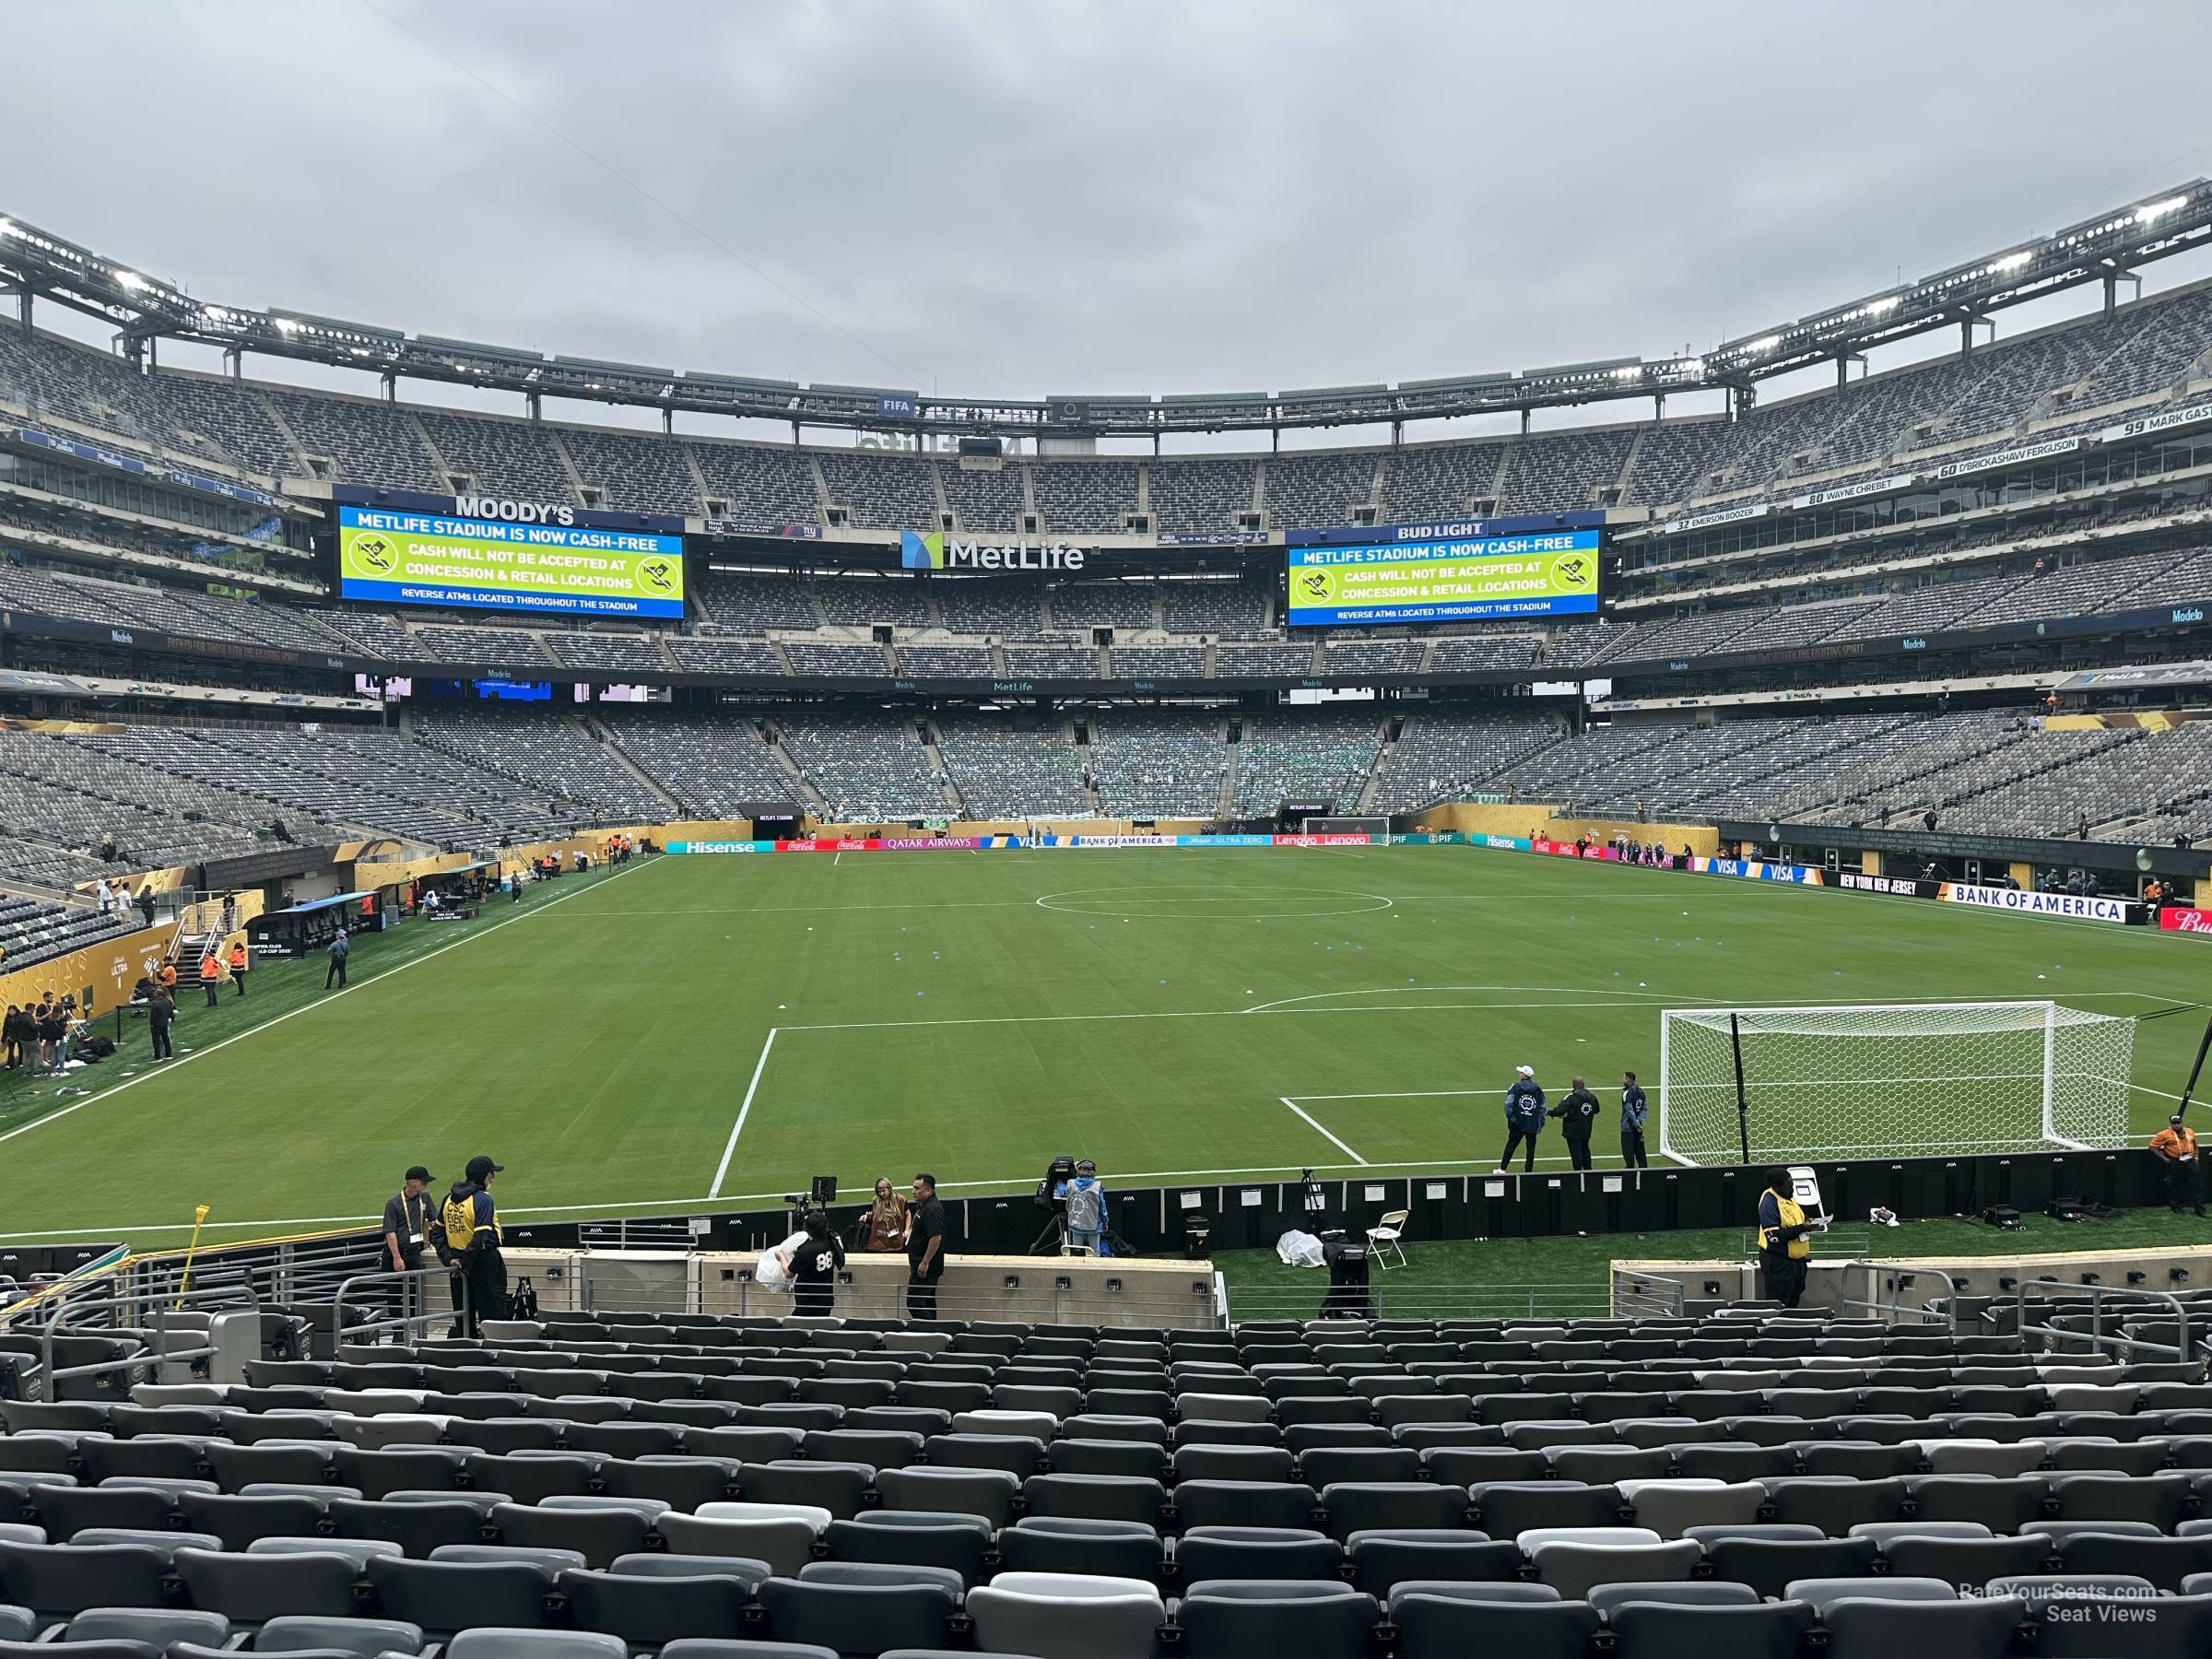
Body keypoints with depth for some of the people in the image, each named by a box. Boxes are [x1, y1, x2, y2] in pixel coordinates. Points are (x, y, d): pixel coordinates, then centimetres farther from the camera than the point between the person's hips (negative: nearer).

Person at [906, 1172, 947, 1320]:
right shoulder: (923, 1205, 13)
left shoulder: (932, 1209, -20)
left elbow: (936, 1237, -26)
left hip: (925, 1266, -11)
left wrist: (925, 1263, -25)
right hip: (923, 1264, 11)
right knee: (928, 1302, 15)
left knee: (914, 1303, -11)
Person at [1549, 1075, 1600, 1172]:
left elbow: (1560, 1111, -26)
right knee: (1585, 1150, 22)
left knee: (1576, 1153, -1)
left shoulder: (1570, 1097, -20)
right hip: (1586, 1131, 7)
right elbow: (1596, 1110, 17)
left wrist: (1549, 1113, -10)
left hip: (1573, 1132, -6)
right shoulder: (1592, 1097, 1)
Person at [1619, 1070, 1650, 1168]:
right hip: (1638, 1125, 8)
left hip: (1628, 1127, -8)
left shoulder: (1627, 1093, -18)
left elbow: (1630, 1111, -21)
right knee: (1639, 1148, 16)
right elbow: (1645, 1108, 5)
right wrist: (1639, 1122, -3)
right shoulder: (1640, 1091, 6)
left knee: (1628, 1150, 1)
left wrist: (1637, 1124, -14)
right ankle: (1644, 1167, 20)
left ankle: (1630, 1168, 4)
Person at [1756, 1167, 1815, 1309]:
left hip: (1795, 1257, 9)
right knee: (1778, 1302, -1)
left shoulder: (1789, 1196, 6)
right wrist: (1801, 1228, -25)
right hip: (1777, 1260, -9)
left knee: (1794, 1297, 18)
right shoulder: (1769, 1203, -22)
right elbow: (1774, 1236, -25)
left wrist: (1806, 1223, 0)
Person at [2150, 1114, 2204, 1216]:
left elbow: (2195, 1145, 25)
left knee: (2197, 1184, 5)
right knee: (2174, 1185, 2)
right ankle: (2175, 1207, 16)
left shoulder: (2190, 1131, 11)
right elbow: (2152, 1147, -6)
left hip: (2190, 1161, 4)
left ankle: (2199, 1208, 13)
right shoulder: (2164, 1134, -6)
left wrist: (2196, 1157, 12)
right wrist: (2164, 1159, -10)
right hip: (2175, 1163, -4)